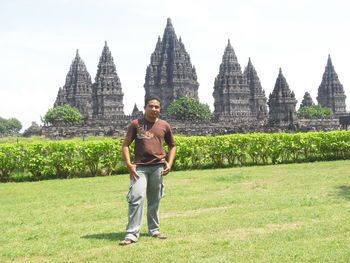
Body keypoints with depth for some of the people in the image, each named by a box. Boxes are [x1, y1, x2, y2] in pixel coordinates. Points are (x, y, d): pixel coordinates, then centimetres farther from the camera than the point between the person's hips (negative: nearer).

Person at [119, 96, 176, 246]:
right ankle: (132, 234, -11)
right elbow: (125, 145, 4)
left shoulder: (164, 126, 11)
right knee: (136, 198, -13)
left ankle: (154, 230, 24)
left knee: (155, 201, 10)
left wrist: (169, 163, 6)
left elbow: (172, 146, 21)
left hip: (158, 167, 2)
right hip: (139, 167, -2)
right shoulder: (135, 124, 5)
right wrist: (129, 164, -8)